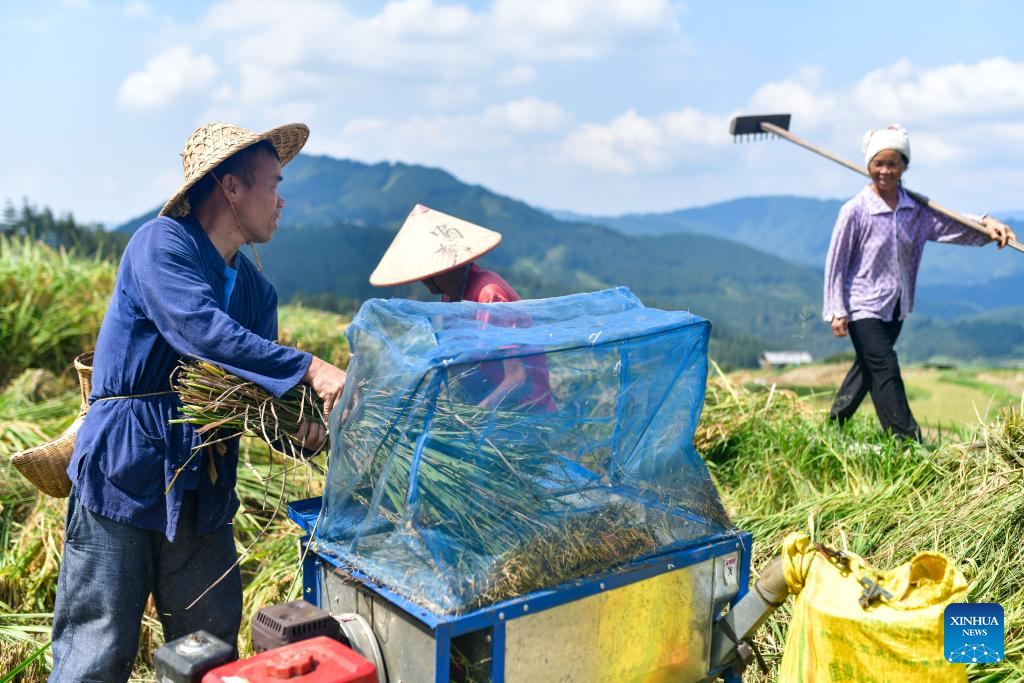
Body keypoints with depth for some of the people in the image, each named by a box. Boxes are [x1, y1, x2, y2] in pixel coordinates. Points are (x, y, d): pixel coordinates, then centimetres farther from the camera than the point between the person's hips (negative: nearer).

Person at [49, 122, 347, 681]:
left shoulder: (257, 290, 11)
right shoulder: (162, 243, -10)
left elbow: (261, 395, 10)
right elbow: (204, 331, -27)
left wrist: (303, 429, -11)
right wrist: (309, 369, -32)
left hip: (203, 490, 7)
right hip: (122, 481, -7)